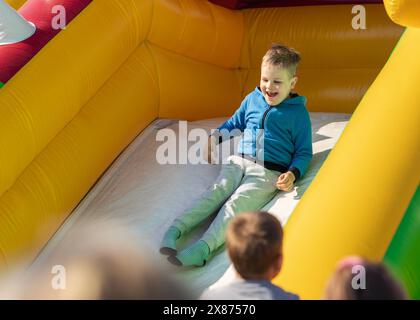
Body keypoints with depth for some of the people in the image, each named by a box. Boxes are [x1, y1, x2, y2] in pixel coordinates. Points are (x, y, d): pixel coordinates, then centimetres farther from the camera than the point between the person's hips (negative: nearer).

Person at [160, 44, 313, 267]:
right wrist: (215, 138, 20)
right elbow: (235, 123, 34)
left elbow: (304, 153, 5)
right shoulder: (252, 99, 15)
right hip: (239, 162, 5)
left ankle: (204, 247, -47)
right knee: (216, 192, -22)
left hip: (269, 172, -5)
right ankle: (176, 229, -36)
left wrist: (293, 174, -12)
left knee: (237, 203, -27)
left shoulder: (298, 113, 3)